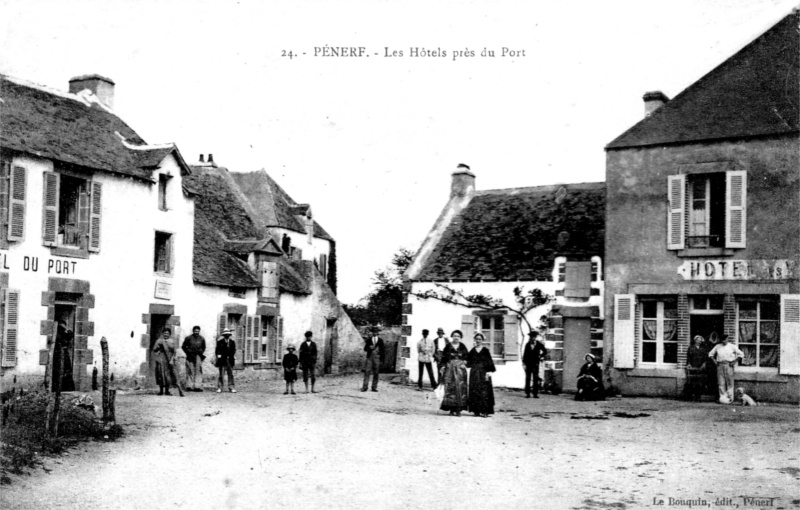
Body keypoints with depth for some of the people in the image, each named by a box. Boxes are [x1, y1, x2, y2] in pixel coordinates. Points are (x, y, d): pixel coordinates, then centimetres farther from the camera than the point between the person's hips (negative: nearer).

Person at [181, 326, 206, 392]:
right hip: (190, 357, -2)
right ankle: (189, 386, 3)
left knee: (198, 371, -3)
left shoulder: (202, 339, 9)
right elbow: (183, 346, 8)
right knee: (190, 372, -1)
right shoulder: (188, 338, 1)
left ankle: (198, 386, -3)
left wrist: (201, 353, 8)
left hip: (198, 357, 2)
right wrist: (188, 352, 0)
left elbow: (204, 347, 21)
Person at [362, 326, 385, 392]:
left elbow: (383, 350, 9)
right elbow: (365, 349, 8)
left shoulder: (380, 340, 8)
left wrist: (381, 359, 1)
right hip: (369, 357, 0)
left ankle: (374, 387, 4)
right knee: (367, 372, -7)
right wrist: (369, 348, -14)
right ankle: (364, 387, -8)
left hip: (377, 357, 0)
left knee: (376, 373, -1)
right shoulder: (368, 339, 10)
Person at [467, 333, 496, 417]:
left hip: (483, 372, -3)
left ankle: (485, 411, -8)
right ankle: (476, 410, 7)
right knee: (474, 391, 1)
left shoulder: (485, 350, 1)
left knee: (484, 391, -7)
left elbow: (489, 362, -3)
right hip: (474, 373, 3)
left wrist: (489, 372, -11)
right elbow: (469, 362, 12)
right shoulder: (472, 351, 9)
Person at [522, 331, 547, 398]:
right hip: (528, 364, 1)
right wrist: (524, 363, -2)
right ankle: (527, 393, 4)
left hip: (535, 364, -1)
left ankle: (535, 394, 0)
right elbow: (524, 354, 3)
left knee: (535, 379, -3)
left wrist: (541, 356, -2)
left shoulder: (539, 344, 1)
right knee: (528, 379, 1)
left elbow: (545, 351, 13)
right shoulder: (527, 345, 3)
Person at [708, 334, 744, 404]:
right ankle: (722, 397, -1)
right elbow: (710, 354, 21)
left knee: (729, 382, -3)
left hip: (728, 365, -2)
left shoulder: (732, 346, 3)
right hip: (720, 365, 2)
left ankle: (729, 398, 1)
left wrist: (735, 361, -2)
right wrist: (714, 361, 6)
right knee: (721, 382, -3)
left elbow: (741, 354, 6)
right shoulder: (717, 346, 9)